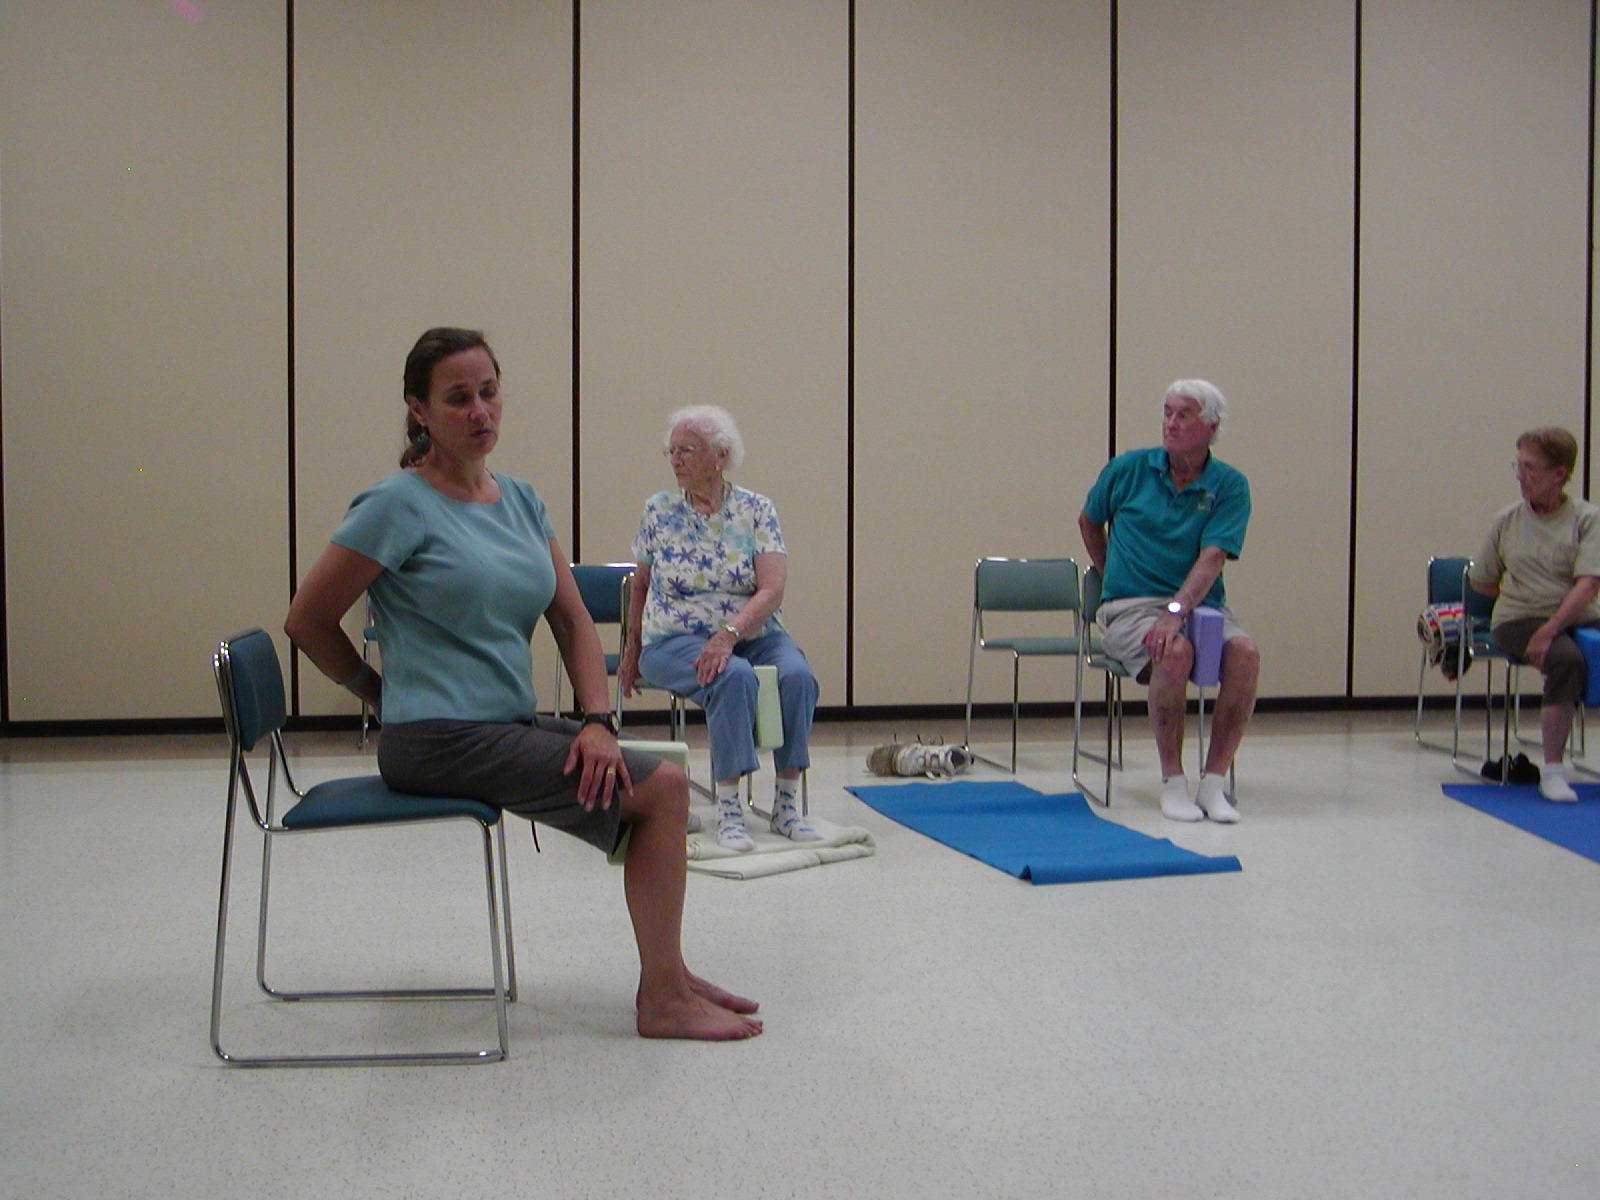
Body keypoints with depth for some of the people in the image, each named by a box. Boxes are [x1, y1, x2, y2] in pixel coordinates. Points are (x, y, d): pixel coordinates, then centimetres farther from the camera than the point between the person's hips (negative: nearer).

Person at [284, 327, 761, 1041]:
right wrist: (387, 698, 6)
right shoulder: (399, 505, -11)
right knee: (660, 786, -13)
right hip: (440, 742, -8)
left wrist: (597, 722, -5)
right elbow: (307, 621, -6)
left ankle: (669, 975, 16)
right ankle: (663, 998, -3)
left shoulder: (519, 499, 11)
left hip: (509, 727, 8)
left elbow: (573, 620, 9)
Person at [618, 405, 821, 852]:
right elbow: (640, 585, 18)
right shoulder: (658, 512, 5)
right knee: (734, 677, -34)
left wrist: (729, 634, -26)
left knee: (797, 674, -30)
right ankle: (728, 809, -30)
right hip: (675, 639, -1)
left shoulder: (756, 510, 0)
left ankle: (786, 803, -20)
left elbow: (772, 589, -12)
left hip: (754, 633, 1)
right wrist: (632, 652, 19)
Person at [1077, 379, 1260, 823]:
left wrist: (1176, 610, -28)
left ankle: (1213, 782, -20)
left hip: (1200, 605, 2)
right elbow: (1089, 521, 20)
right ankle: (1173, 782, -20)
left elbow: (1212, 558, -14)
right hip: (1129, 606, -1)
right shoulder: (1128, 469, 2)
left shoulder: (1229, 486, 0)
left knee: (1245, 651, -29)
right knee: (1176, 652, -34)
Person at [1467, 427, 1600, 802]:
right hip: (1517, 618, -1)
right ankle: (1552, 771, -27)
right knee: (1567, 660, -34)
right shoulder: (1507, 520, 10)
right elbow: (1479, 581, 20)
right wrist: (1519, 597, 7)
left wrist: (1550, 628, -22)